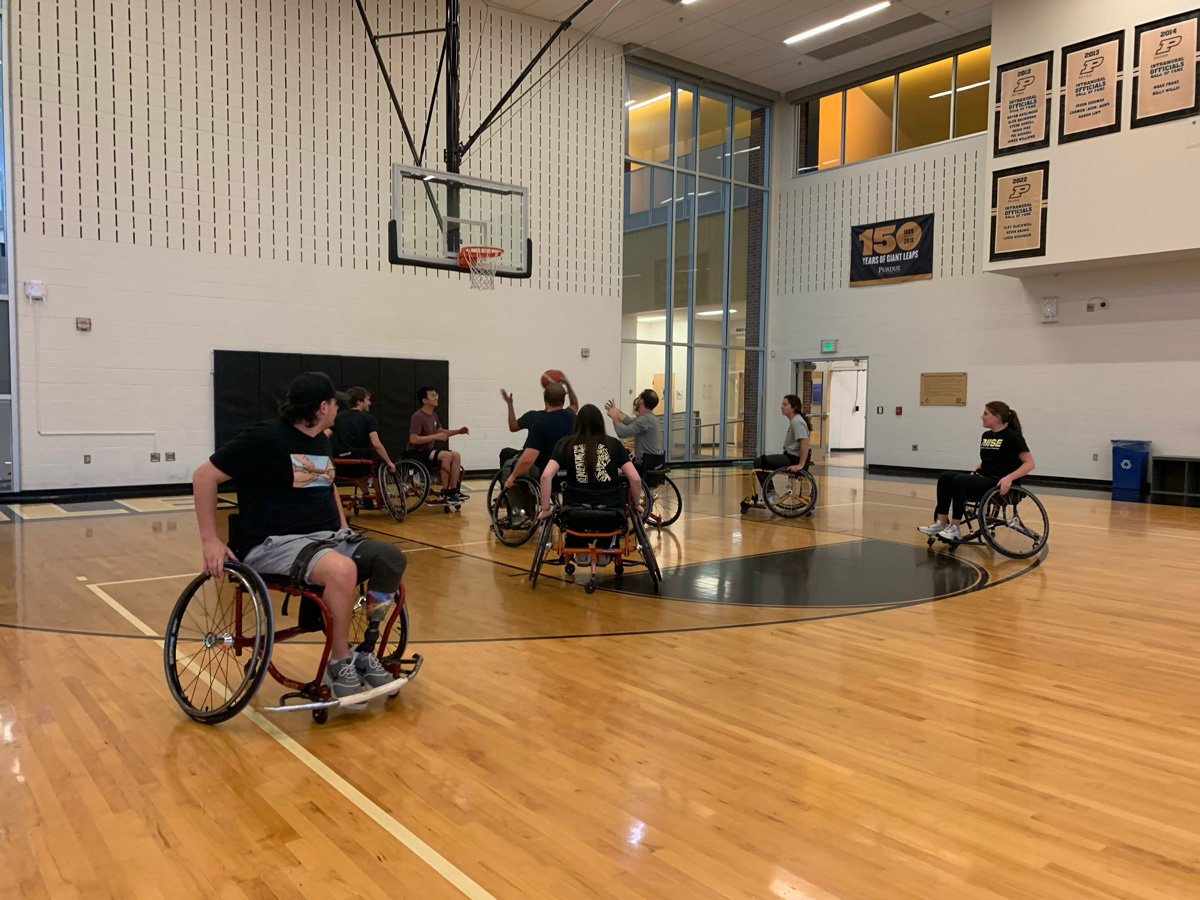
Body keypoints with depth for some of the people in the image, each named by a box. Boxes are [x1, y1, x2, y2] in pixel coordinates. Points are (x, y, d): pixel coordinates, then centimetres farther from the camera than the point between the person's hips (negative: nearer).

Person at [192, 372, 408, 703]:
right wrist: (210, 540, -12)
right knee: (342, 570, -36)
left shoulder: (321, 441, 14)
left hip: (326, 538, 8)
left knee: (391, 558, -15)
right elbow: (204, 476, -9)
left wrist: (345, 531, 17)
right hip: (274, 545, -8)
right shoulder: (265, 437, -11)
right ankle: (339, 664, -15)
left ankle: (364, 652, -1)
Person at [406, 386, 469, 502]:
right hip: (416, 453, -9)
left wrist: (458, 431, 9)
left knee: (456, 455, -9)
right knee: (446, 455, -29)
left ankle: (453, 490, -7)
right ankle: (445, 493, -21)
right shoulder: (418, 416, -17)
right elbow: (413, 439, -25)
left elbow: (440, 431, 23)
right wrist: (434, 436, -26)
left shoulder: (433, 415, 10)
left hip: (429, 450, 9)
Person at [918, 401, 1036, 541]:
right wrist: (974, 472, 7)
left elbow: (1029, 463, -11)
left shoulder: (1012, 436, -7)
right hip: (983, 478, 8)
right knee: (945, 477, -14)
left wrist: (1009, 478, -25)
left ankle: (955, 530, -22)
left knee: (960, 480, -30)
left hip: (999, 486, -8)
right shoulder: (986, 436, 15)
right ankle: (941, 523, -18)